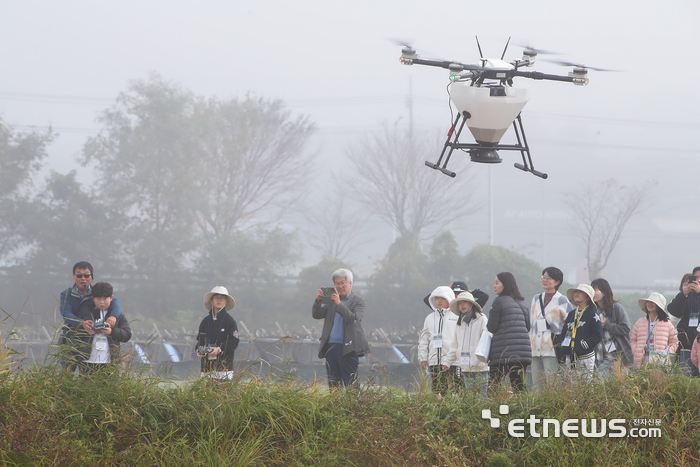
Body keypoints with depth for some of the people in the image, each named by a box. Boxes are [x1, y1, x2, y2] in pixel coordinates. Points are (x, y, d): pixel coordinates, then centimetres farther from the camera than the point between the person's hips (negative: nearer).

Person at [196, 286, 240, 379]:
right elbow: (200, 339, 20)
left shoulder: (230, 321, 1)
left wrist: (219, 349, -18)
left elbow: (234, 342, -4)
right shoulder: (205, 321, 14)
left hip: (224, 364, -4)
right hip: (206, 364, 4)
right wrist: (199, 349, -2)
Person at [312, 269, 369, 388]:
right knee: (333, 385, 5)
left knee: (351, 385, -8)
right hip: (330, 346, 5)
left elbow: (354, 318, -12)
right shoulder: (332, 300, 18)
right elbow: (316, 315, 10)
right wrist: (318, 301, -8)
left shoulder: (358, 301, 5)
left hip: (347, 348, -5)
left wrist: (339, 304, -21)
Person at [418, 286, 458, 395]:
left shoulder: (456, 317, 3)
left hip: (451, 361, -4)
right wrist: (422, 358, 12)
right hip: (434, 361, 4)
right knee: (436, 390, 1)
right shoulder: (430, 318, 18)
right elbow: (423, 340, 22)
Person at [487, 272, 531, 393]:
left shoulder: (499, 301, -7)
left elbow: (492, 328, -8)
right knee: (519, 386, 5)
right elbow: (528, 325, 20)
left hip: (504, 351, -7)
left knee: (493, 385, -5)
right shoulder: (522, 303, 14)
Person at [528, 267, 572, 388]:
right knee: (536, 384, 3)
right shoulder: (536, 299, 18)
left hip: (552, 350, -6)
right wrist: (529, 345, 19)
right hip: (535, 350, 6)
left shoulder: (562, 301, 0)